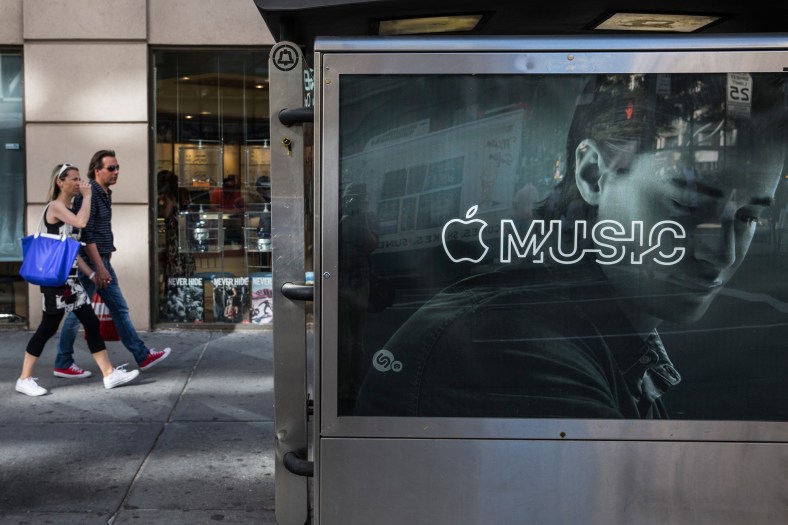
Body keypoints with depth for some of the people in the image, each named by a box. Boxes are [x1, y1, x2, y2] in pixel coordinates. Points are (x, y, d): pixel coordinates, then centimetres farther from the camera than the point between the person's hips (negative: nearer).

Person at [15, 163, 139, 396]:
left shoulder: (67, 209, 17)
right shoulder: (55, 206, -10)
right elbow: (81, 222, -30)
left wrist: (92, 273, 15)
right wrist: (87, 196, -17)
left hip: (70, 278, 9)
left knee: (92, 323, 5)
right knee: (48, 328, -1)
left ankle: (110, 374, 8)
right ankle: (24, 379, 12)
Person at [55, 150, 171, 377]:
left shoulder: (105, 194, 13)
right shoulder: (88, 194, -16)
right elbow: (85, 235, -21)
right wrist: (99, 268, -22)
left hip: (102, 261, 9)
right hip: (89, 263, -9)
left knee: (120, 308, 9)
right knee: (78, 313, 1)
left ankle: (143, 356, 13)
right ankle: (62, 365, 15)